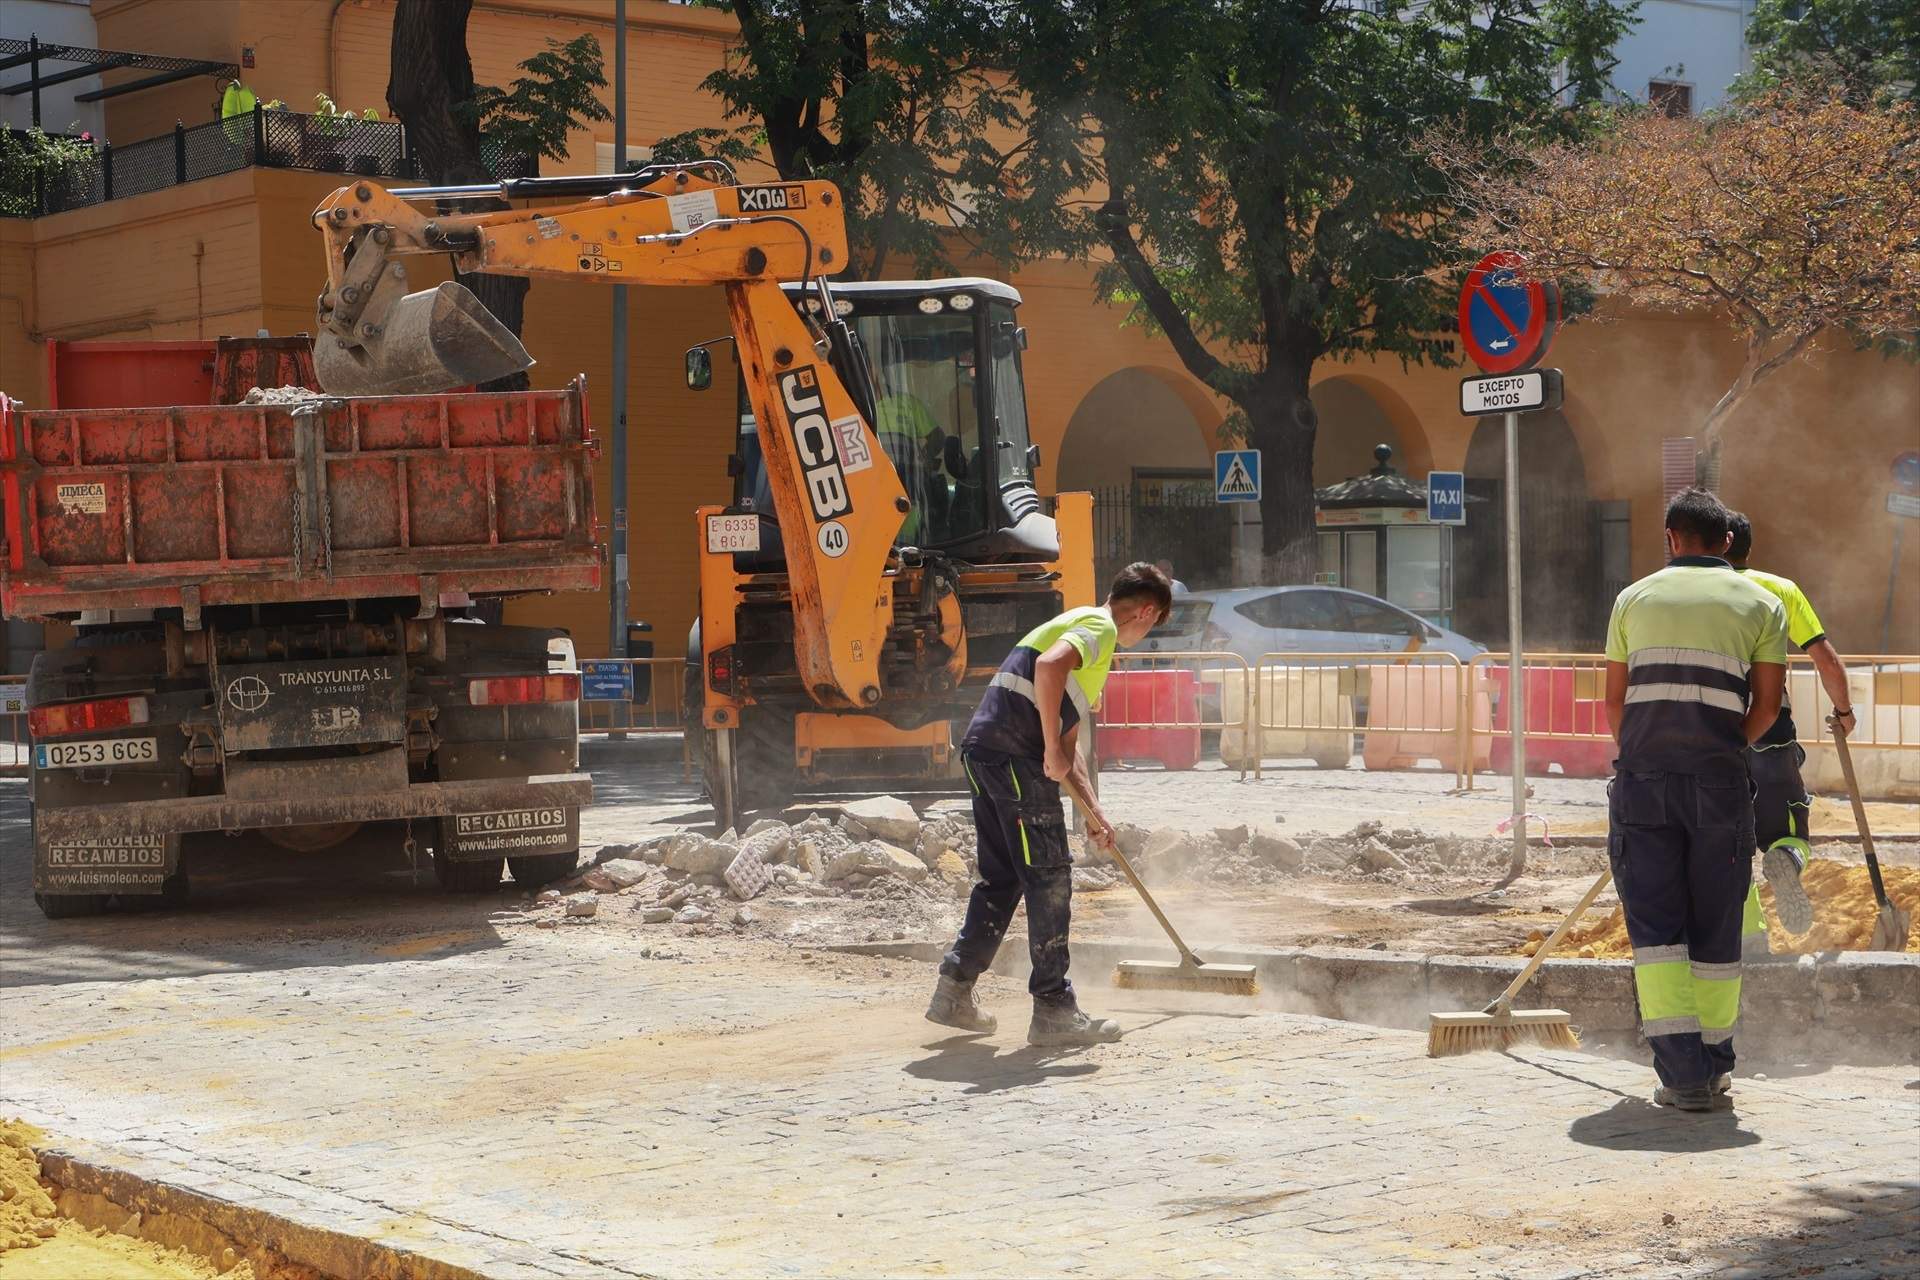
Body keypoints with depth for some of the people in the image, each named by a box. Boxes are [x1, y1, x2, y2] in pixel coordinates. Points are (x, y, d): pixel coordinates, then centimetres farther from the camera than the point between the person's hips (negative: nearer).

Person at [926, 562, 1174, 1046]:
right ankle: (1053, 1010, -2)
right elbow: (1049, 666, -26)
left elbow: (1068, 742, 32)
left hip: (984, 751, 10)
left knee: (1002, 876, 17)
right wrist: (1053, 753, -20)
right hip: (1015, 754, -10)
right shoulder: (1100, 626, -3)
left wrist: (1092, 811, 30)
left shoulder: (1081, 626, 29)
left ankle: (954, 992, 21)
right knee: (1049, 878, -5)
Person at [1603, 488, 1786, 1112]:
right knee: (1716, 930, 11)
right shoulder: (1761, 603, 10)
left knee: (1654, 926, 0)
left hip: (1643, 779, 0)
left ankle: (1682, 1072, -11)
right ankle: (1714, 1063, 20)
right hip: (1718, 780, 0)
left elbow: (1614, 699, 12)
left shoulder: (1635, 598, 13)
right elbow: (1767, 703, 5)